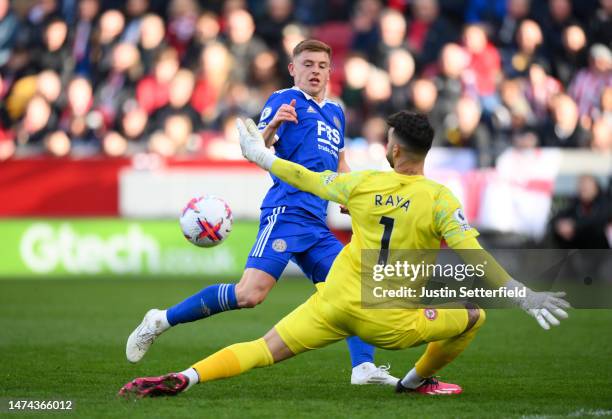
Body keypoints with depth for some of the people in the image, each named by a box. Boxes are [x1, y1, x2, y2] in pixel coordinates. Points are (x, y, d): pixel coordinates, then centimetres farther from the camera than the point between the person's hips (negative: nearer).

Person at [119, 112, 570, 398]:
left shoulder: (363, 184, 1)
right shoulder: (439, 200, -8)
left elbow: (308, 179, 15)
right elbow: (475, 258, -14)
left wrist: (262, 157, 31)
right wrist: (524, 296, -13)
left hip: (335, 304, 3)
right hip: (389, 323, -3)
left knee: (263, 349, 4)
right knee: (474, 314, 16)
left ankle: (185, 377, -17)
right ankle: (420, 379, 30)